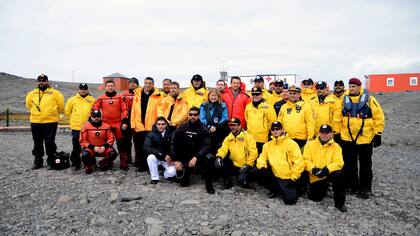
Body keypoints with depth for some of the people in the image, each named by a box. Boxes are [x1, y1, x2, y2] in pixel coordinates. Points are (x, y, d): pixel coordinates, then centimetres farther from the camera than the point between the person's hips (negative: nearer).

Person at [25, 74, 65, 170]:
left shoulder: (54, 93, -4)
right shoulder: (32, 94, 8)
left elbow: (61, 104, 0)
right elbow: (28, 103, 24)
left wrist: (55, 113, 9)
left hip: (50, 122, -4)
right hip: (35, 122, 4)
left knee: (50, 143, 0)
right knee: (37, 143, 11)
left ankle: (50, 162, 11)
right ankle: (38, 162, 23)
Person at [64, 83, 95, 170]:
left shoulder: (92, 100, 3)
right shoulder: (72, 100, 4)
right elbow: (67, 111, 14)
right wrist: (74, 118, 12)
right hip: (76, 127, 0)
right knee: (76, 146, 4)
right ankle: (75, 162, 15)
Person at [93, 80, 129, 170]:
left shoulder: (120, 97, 1)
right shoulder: (101, 98, 4)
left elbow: (124, 110, -2)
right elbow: (95, 109, 8)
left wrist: (125, 122, -8)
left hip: (118, 124, -2)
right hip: (105, 124, 2)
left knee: (121, 144, 0)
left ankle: (123, 164, 6)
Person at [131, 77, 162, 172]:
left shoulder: (157, 96, 2)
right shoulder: (137, 95, 11)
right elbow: (133, 110, 9)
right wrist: (133, 124, 3)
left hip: (151, 127, -3)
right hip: (139, 126, 3)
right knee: (139, 148, 9)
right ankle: (141, 165, 21)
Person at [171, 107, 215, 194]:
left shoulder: (203, 129, -6)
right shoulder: (181, 128, -1)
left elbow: (206, 145, -18)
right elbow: (173, 144, 1)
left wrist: (196, 157, -32)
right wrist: (175, 160, -9)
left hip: (198, 156, -1)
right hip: (184, 158, 1)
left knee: (210, 157, -30)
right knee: (180, 175, -20)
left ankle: (209, 185, -15)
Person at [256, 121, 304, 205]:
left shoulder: (291, 143, -6)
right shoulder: (268, 145, 9)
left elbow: (299, 163, -9)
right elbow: (262, 158, 9)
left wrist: (293, 178, -10)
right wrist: (262, 166, -13)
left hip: (288, 178, -4)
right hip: (275, 176, 4)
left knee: (289, 200, -20)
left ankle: (293, 190, 20)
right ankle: (274, 190, 4)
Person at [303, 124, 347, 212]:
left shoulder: (335, 146, 0)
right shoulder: (310, 145, 1)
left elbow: (338, 162, -11)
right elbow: (306, 160, -5)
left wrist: (327, 169, -27)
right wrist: (313, 169, -24)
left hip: (329, 173, -1)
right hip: (316, 177, 1)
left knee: (339, 175, -33)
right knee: (315, 197, -5)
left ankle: (339, 202, -15)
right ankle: (323, 187, 33)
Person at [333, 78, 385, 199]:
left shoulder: (370, 99, -4)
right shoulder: (344, 100, 3)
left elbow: (379, 117, -5)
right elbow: (337, 118, 5)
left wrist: (378, 134, -7)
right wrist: (336, 133, 3)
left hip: (365, 139, -2)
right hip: (347, 138, 3)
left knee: (365, 165, 10)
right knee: (349, 164, 11)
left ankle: (365, 188, 23)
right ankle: (351, 185, 26)